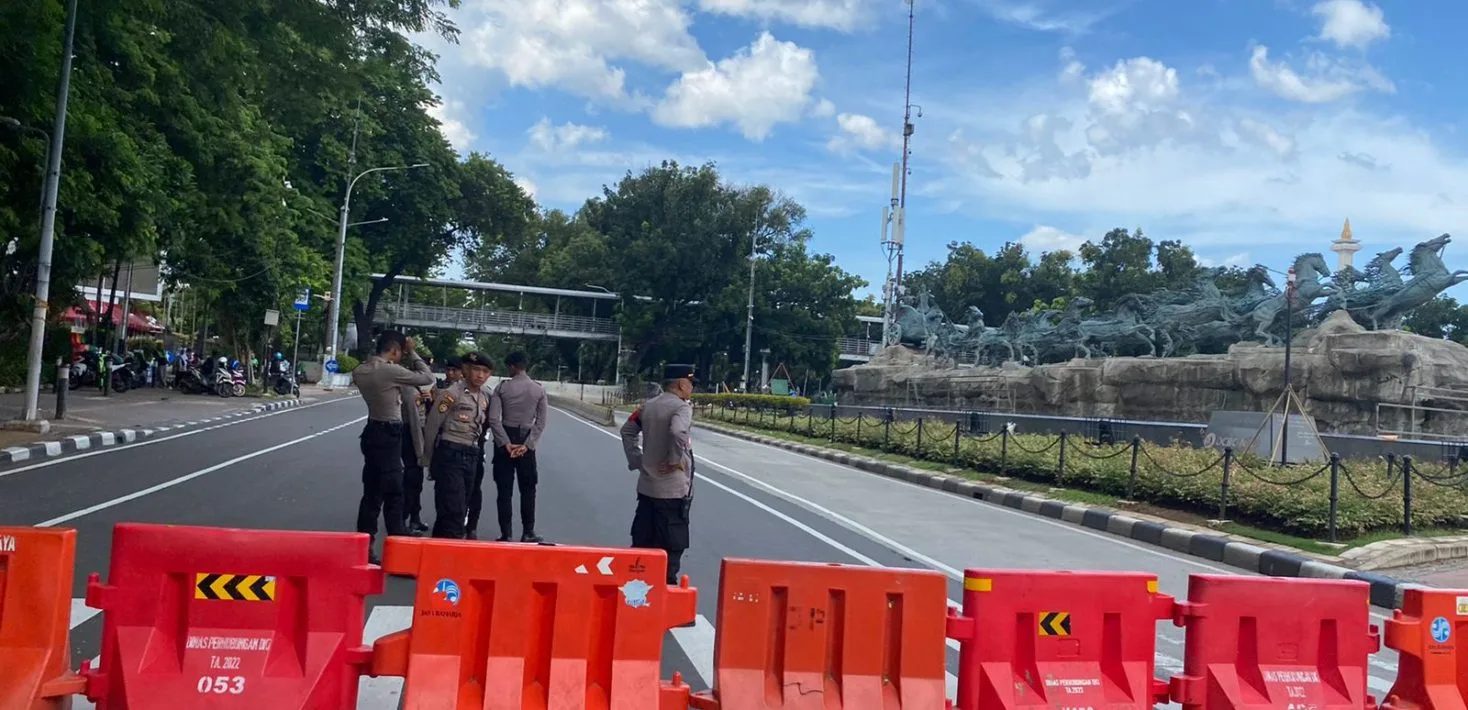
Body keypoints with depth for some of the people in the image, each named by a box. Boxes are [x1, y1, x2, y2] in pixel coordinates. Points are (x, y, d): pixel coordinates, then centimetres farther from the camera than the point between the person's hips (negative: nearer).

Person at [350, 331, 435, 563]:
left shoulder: (361, 371, 6)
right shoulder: (390, 371, -19)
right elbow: (427, 377, -11)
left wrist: (405, 358, 11)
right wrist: (412, 353, -1)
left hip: (373, 432, 8)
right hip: (389, 435, -8)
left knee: (372, 493, 13)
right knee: (393, 494, -3)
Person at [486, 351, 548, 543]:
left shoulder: (502, 387, -5)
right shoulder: (539, 389, -1)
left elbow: (494, 419, -11)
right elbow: (541, 422, -4)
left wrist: (506, 444, -9)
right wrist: (527, 445, -6)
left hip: (505, 441, -1)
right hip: (526, 442, 1)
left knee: (504, 490, 3)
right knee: (527, 489, 9)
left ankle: (506, 534, 4)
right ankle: (527, 532, 9)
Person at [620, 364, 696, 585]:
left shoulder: (648, 406, 10)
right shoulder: (681, 407, -14)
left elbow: (627, 430, 17)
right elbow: (678, 433, -33)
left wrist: (637, 460, 17)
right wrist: (675, 460, -20)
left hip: (646, 486, 8)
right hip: (673, 489, -7)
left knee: (642, 541, 16)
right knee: (671, 546, 2)